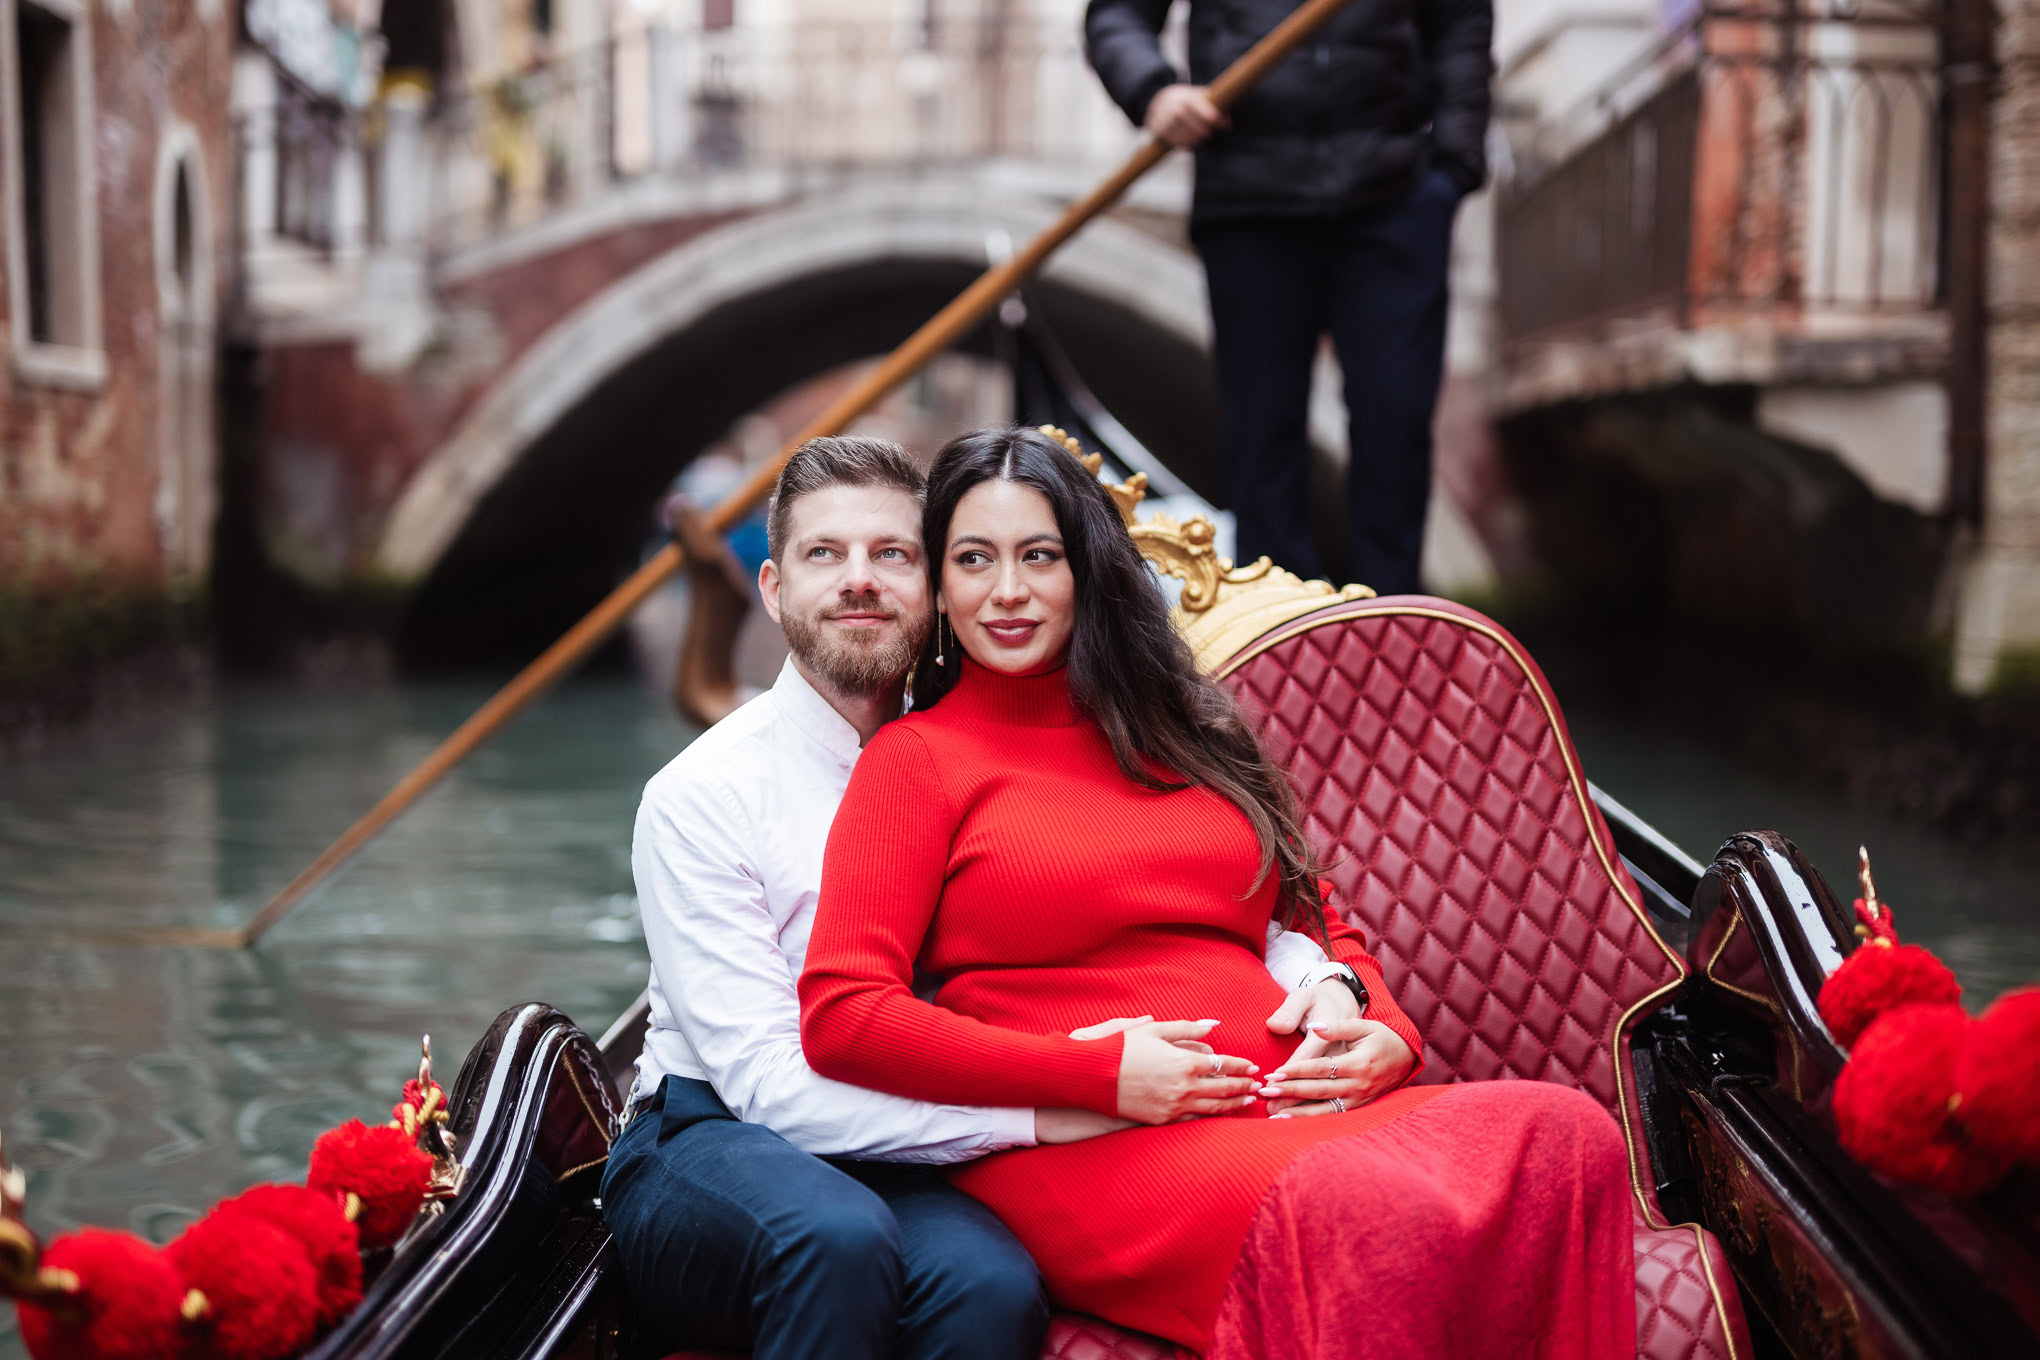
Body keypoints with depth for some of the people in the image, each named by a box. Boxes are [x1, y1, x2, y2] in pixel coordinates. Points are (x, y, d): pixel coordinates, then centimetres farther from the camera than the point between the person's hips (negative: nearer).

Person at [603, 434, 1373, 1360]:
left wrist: (1318, 976, -11)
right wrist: (1040, 1105, -25)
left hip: (891, 1162, 3)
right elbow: (766, 1079, -15)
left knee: (990, 1284, -32)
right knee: (837, 1235, -37)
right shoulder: (700, 795, -5)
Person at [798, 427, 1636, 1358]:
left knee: (1563, 1136, -26)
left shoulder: (1179, 731, 26)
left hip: (1294, 1106, 6)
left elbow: (1317, 925, 30)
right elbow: (838, 1015, -4)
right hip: (1094, 1151, -5)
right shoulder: (916, 759, 8)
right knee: (1372, 1211, -38)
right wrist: (1102, 1074, -10)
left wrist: (1386, 1034, 5)